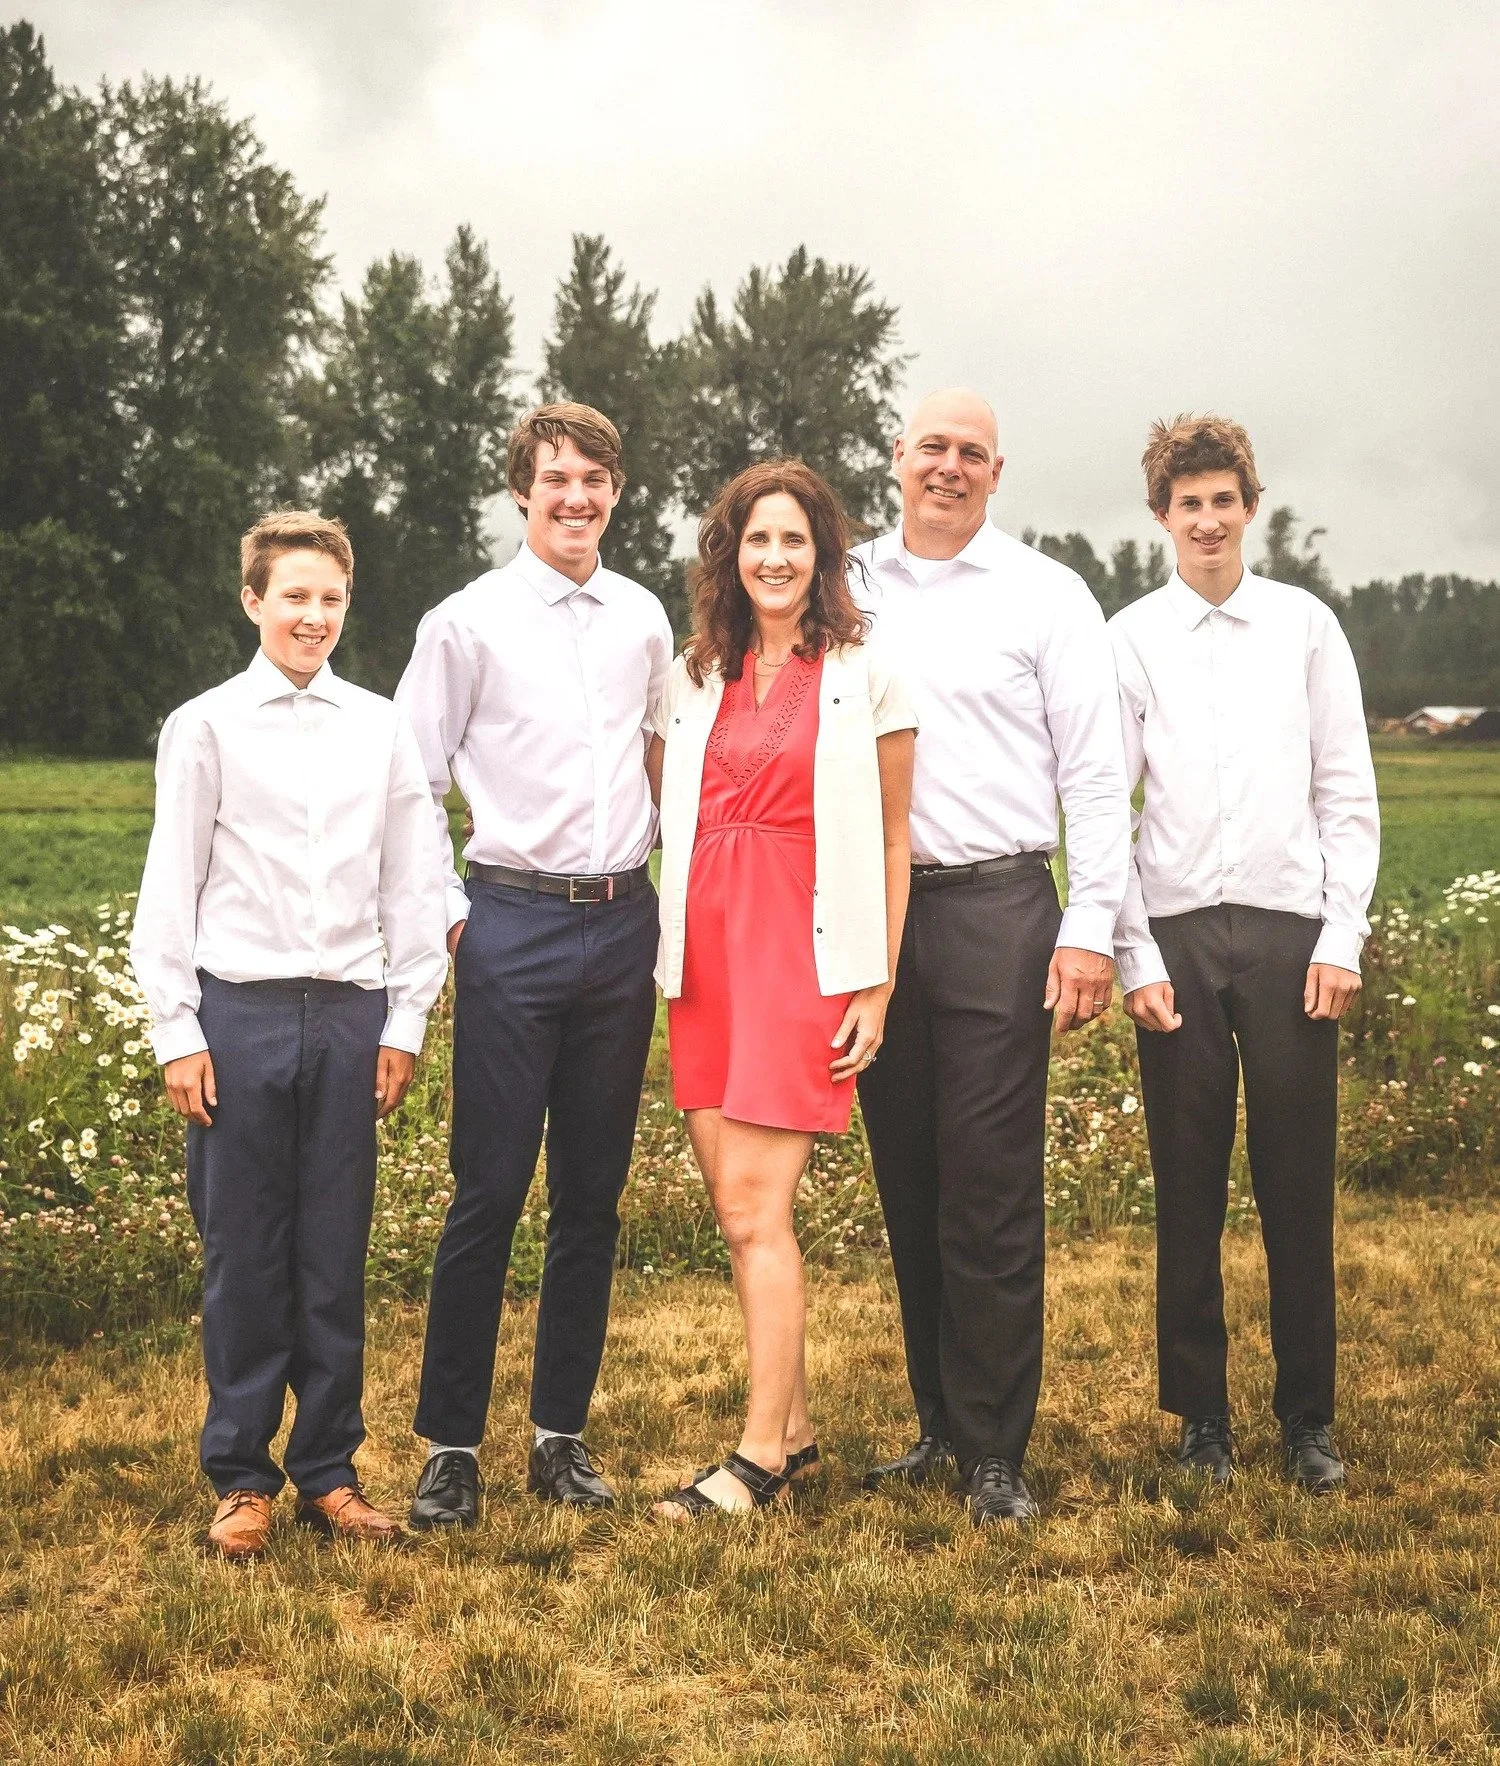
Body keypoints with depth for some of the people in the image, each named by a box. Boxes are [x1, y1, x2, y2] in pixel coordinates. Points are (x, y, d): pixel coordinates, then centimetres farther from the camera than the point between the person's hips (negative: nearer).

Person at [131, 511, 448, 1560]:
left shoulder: (383, 729, 8)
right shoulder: (207, 727, 2)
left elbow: (413, 885, 10)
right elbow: (171, 888, 2)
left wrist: (405, 1022, 6)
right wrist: (177, 1031, -2)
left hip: (351, 1012, 2)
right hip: (240, 1010, -2)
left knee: (336, 1255, 6)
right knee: (244, 1250, 3)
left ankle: (329, 1471, 16)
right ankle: (242, 1479, 14)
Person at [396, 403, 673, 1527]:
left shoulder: (644, 619, 10)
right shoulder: (470, 622, -2)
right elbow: (412, 782, 0)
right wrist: (450, 911, -5)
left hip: (624, 924, 4)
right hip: (515, 924, -4)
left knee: (594, 1194, 8)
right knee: (490, 1192, -5)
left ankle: (562, 1433, 18)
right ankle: (451, 1445, 5)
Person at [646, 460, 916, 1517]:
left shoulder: (865, 674, 0)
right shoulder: (696, 677, 12)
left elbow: (893, 840, 0)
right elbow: (666, 810, 21)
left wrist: (878, 986, -4)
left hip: (807, 949, -5)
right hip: (707, 944, 5)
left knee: (755, 1204, -10)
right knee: (739, 1206, 6)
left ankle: (762, 1453, -2)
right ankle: (795, 1428, 19)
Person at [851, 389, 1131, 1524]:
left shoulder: (1044, 595, 4)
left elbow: (1095, 774, 0)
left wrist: (1090, 928, -8)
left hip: (998, 909, -4)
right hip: (872, 913, 4)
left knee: (993, 1194, -5)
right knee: (907, 1184, 9)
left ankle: (996, 1452, 3)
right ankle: (939, 1423, 21)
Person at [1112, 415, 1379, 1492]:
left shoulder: (1306, 627, 7)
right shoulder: (1130, 641, 5)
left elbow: (1348, 794, 7)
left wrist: (1342, 938, -1)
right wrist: (1135, 956, -3)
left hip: (1290, 932, 0)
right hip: (1177, 935, 0)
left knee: (1299, 1188, 3)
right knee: (1189, 1190, 4)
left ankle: (1310, 1420, 14)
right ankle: (1202, 1418, 15)